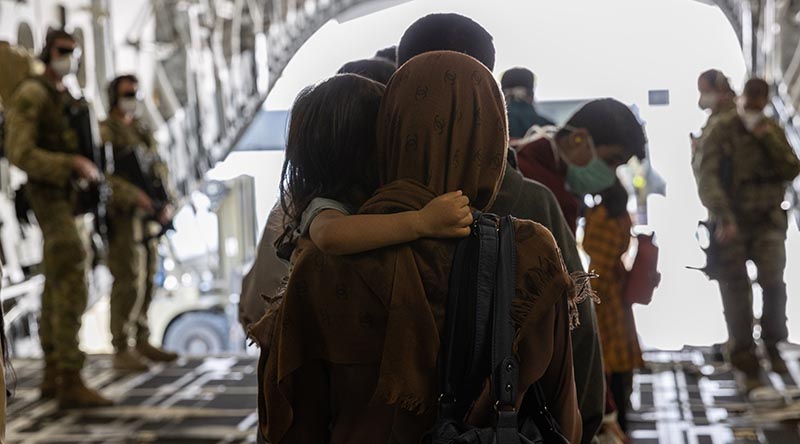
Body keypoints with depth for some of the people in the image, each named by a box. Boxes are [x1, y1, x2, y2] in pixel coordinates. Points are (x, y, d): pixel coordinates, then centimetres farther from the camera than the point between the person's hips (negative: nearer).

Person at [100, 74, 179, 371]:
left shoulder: (143, 131, 19)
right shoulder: (104, 132, -5)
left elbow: (159, 168, 18)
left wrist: (166, 202, 2)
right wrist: (132, 193, -26)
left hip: (149, 216, 8)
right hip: (123, 216, -8)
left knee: (146, 280, 11)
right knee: (126, 283, -9)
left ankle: (142, 343, 19)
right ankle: (121, 350, -6)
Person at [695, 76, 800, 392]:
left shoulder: (773, 131, 8)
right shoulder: (721, 131, -5)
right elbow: (707, 177, -13)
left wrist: (768, 138, -12)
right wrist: (723, 218, -25)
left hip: (767, 222, 2)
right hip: (731, 223, -2)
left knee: (773, 281, -16)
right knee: (736, 292, 1)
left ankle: (773, 345, 5)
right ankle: (746, 366, 10)